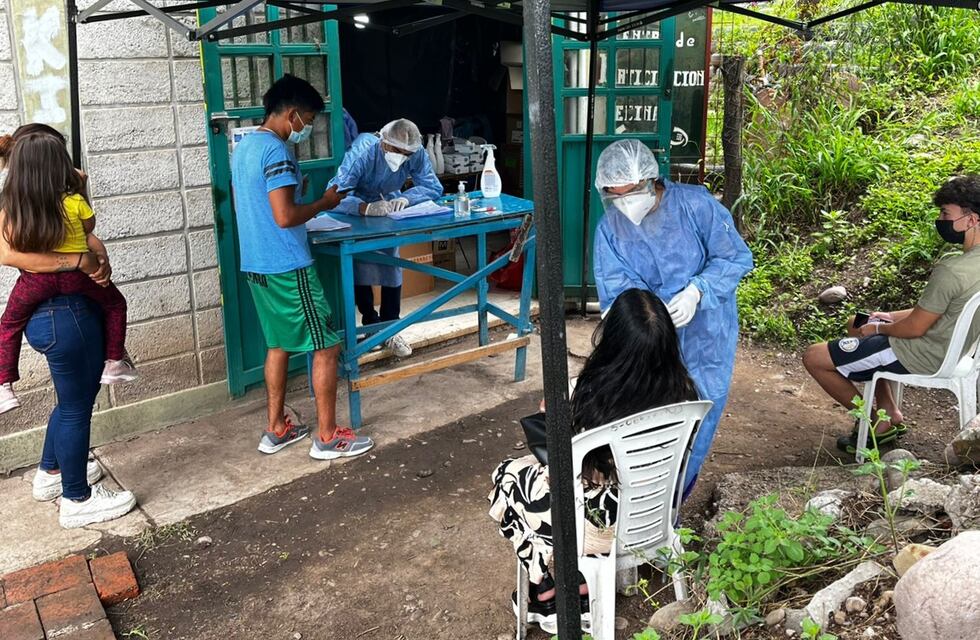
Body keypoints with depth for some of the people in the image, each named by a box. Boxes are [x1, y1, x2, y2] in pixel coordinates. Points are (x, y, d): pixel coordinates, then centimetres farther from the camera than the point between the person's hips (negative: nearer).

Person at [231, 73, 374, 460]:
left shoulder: (244, 147, 13)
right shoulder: (276, 152, -18)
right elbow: (285, 217, -25)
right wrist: (323, 203, -10)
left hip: (256, 265, 10)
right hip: (287, 268, -10)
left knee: (279, 343, 18)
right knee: (326, 345, -1)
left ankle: (276, 429, 25)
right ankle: (327, 437, 6)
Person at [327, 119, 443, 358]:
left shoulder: (416, 154, -26)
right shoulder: (362, 152, -37)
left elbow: (433, 187, -20)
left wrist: (405, 198, -39)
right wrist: (366, 208, -62)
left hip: (389, 206, 3)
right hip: (355, 210, -3)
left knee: (391, 266, -4)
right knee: (359, 267, -8)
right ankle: (371, 324, 12)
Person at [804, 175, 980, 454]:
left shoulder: (951, 271, -31)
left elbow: (915, 328, -22)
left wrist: (879, 328, -4)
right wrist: (893, 316, 8)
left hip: (921, 357, -10)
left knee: (813, 358, -4)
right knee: (855, 325, 29)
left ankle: (876, 423, 11)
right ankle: (890, 413, 23)